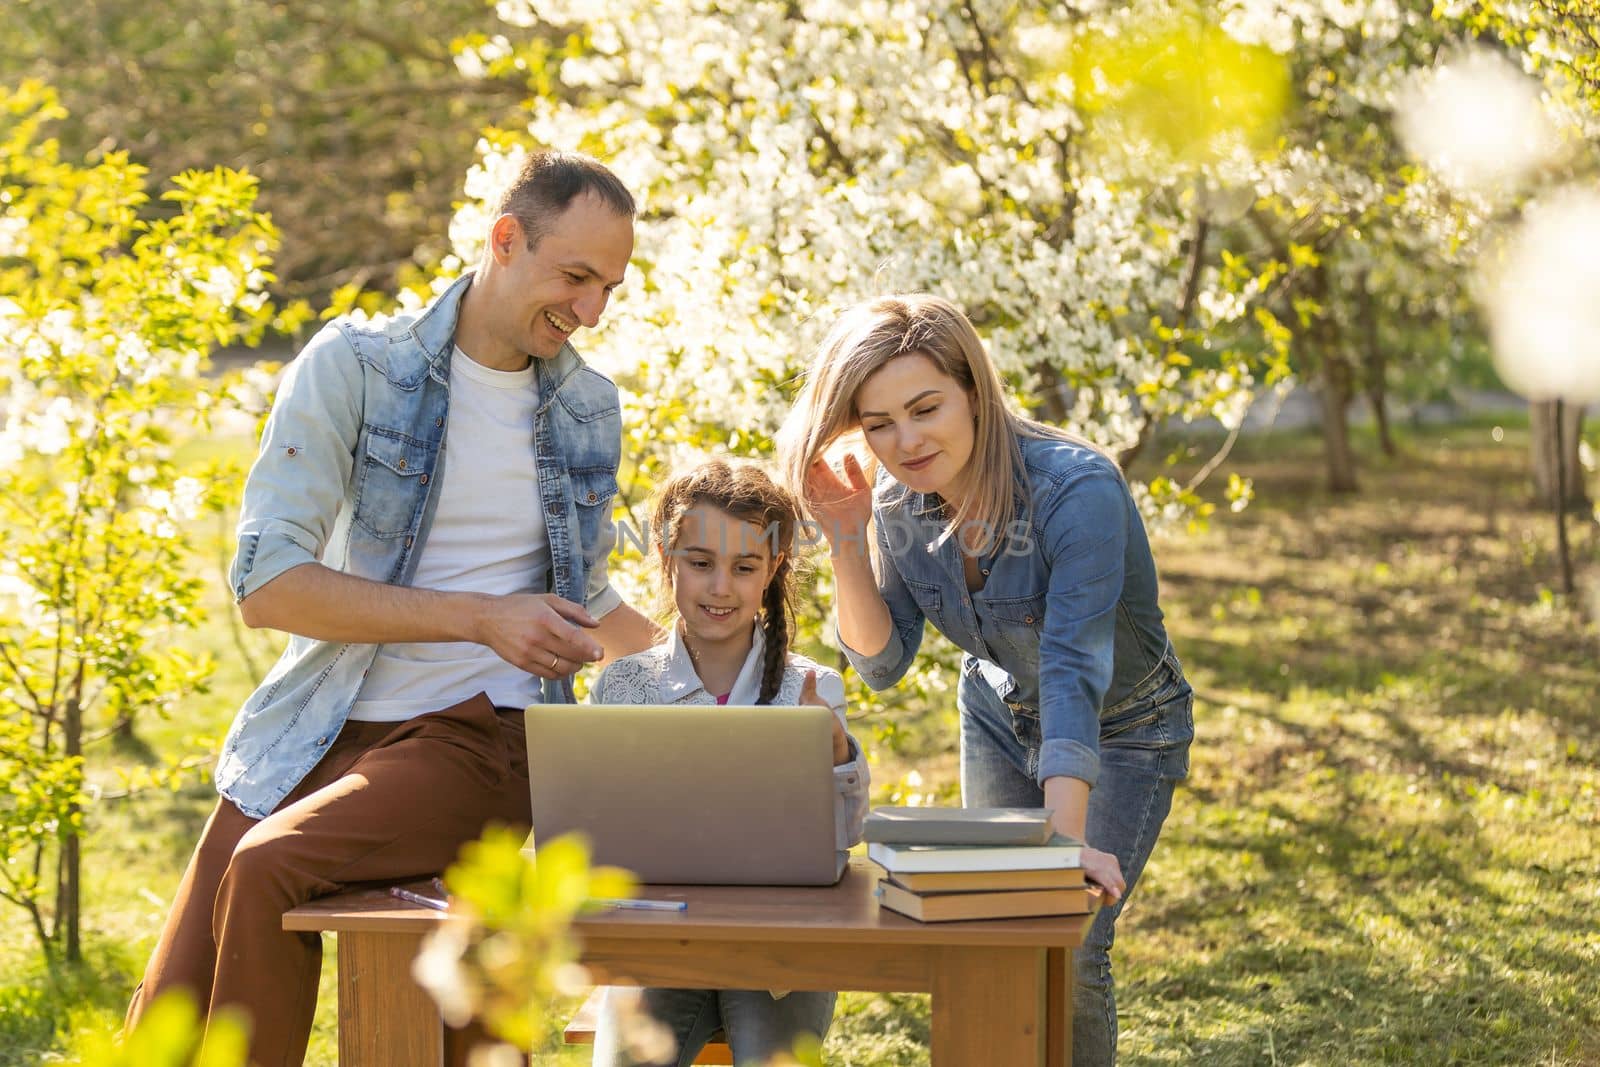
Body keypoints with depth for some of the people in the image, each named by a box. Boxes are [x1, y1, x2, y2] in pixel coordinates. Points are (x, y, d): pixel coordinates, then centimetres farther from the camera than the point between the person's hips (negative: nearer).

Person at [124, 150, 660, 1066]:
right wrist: (479, 618, -17)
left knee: (270, 866, -29)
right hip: (318, 731, 0)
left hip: (477, 739, 1)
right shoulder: (354, 365, -2)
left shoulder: (592, 410, 12)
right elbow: (266, 584, -11)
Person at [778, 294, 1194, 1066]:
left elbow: (1074, 671, -42)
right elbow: (882, 662, -9)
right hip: (999, 717, 5)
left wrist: (1066, 837, -50)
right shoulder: (898, 499, -15)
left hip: (1121, 731, -5)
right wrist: (846, 542, -24)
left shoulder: (1076, 489, -34)